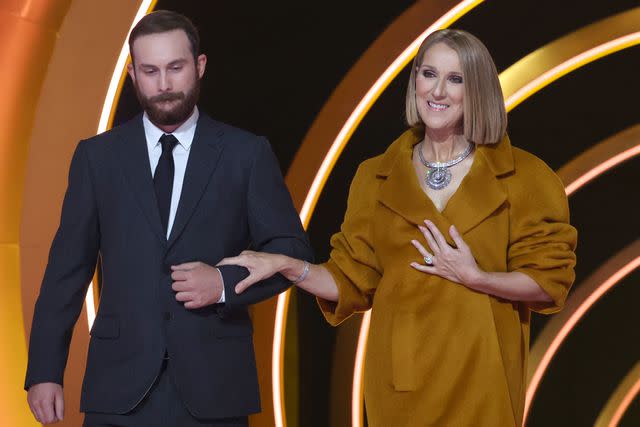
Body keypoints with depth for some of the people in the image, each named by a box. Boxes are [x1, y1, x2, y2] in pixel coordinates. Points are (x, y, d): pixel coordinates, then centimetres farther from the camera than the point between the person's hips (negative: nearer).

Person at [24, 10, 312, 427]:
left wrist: (227, 283, -12)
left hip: (213, 389, -1)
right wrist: (45, 371, 1)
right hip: (119, 389, 1)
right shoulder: (97, 156, 6)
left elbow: (291, 250, 6)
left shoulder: (247, 153, 3)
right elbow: (68, 267, 6)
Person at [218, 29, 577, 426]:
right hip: (401, 376, 2)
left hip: (479, 378, -2)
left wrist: (475, 277, -16)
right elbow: (353, 282, 5)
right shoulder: (375, 178, 6)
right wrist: (285, 265, -9)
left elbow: (549, 280, -4)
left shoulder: (524, 178, -2)